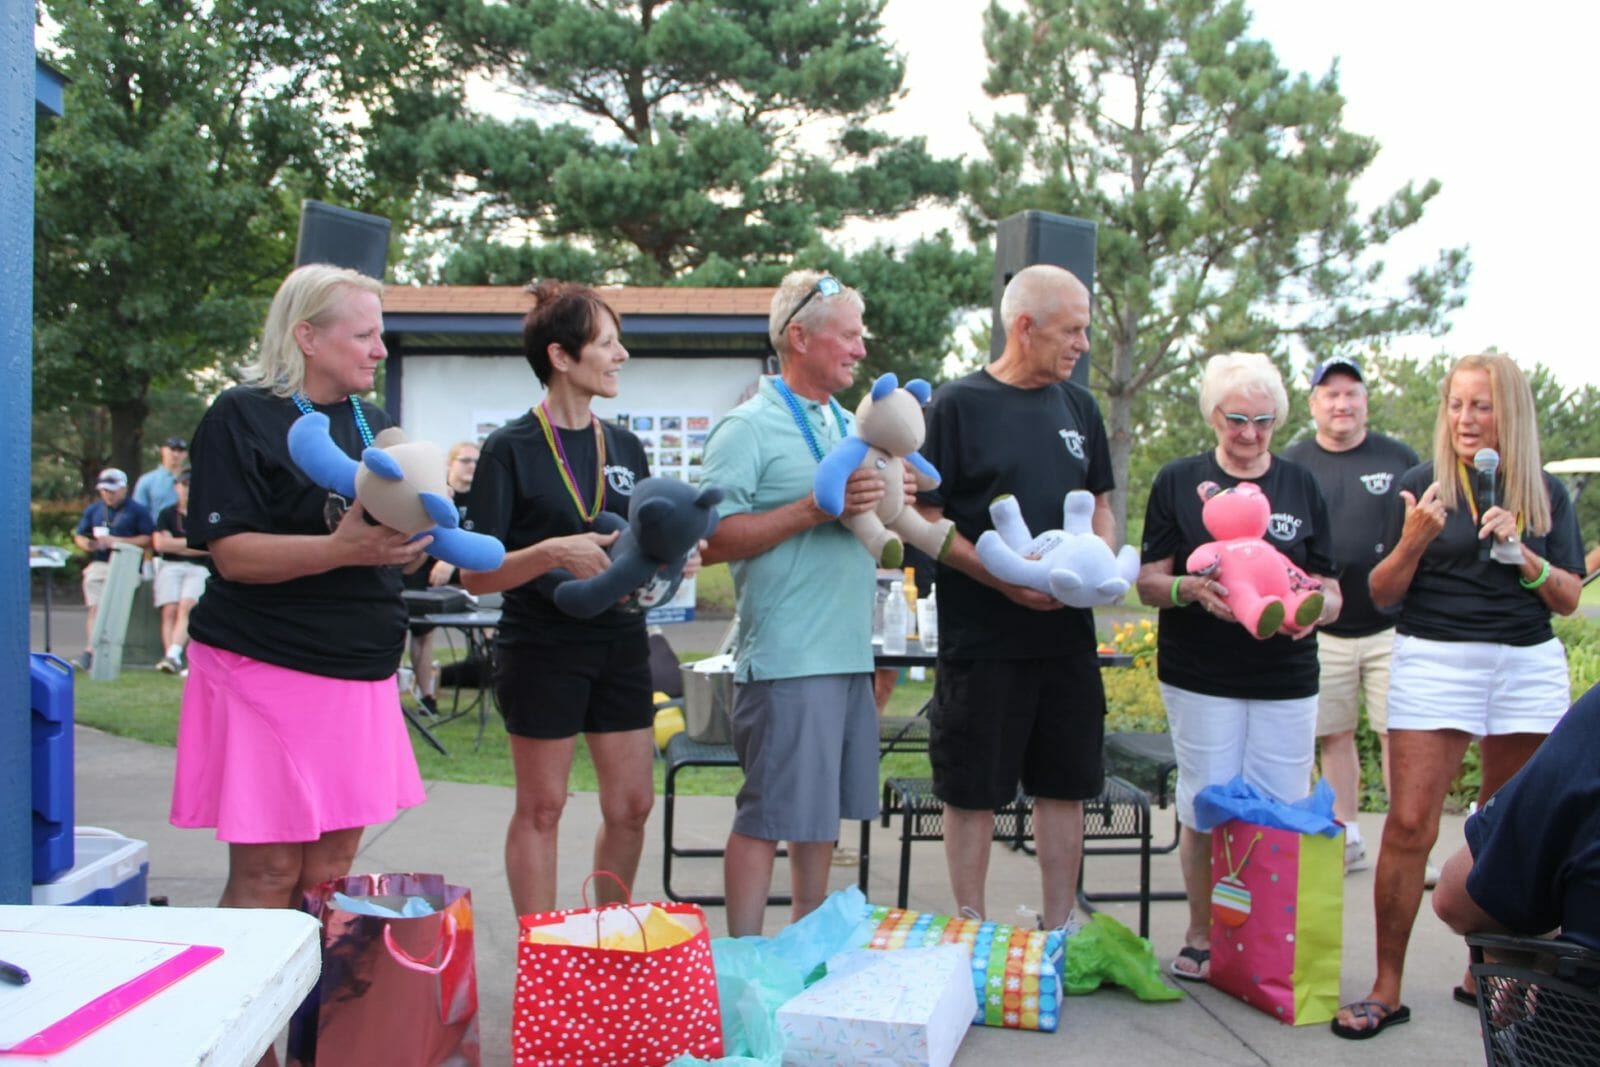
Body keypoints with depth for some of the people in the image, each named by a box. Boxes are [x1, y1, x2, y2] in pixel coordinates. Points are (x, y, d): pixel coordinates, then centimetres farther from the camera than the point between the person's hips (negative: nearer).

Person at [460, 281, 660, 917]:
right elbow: (477, 576, -11)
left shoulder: (626, 448, 9)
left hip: (621, 643, 6)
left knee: (632, 804, 10)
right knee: (541, 809, 5)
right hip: (543, 648, -5)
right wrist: (551, 552, -27)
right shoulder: (511, 449, -8)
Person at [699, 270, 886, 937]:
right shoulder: (749, 427, -8)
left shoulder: (846, 425, 17)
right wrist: (814, 508, -20)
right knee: (768, 813, -2)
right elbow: (712, 541, -16)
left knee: (823, 808, 16)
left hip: (848, 652, 8)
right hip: (785, 657, -8)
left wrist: (877, 502, 2)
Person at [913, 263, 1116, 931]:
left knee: (1066, 783, 11)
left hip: (1067, 632, 5)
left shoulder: (1078, 406, 11)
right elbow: (927, 521, -8)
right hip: (981, 635, -5)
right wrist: (1002, 578, -20)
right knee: (974, 790, 4)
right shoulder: (958, 406, -6)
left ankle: (1059, 929, 25)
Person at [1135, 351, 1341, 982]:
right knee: (1206, 811, 1)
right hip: (1200, 676, -1)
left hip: (1286, 680, 2)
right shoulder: (1178, 482, 5)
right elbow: (1148, 582, 1)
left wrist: (1310, 609, -16)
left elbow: (1332, 594, 8)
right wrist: (1192, 588, -21)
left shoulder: (1301, 487, 10)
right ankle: (1202, 935, 19)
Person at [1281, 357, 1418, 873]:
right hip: (1323, 630, 1)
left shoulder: (1400, 458, 5)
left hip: (1392, 625, -1)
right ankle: (1348, 837, 19)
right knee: (1334, 735, 7)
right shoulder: (1292, 464, 6)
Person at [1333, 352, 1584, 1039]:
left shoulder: (1546, 495, 9)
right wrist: (1413, 540, -17)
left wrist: (1525, 556, -10)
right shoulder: (1421, 485, 2)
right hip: (1435, 661, -2)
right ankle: (1387, 988, 0)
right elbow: (1381, 595, 1)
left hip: (1529, 667, 3)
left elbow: (1569, 600, 8)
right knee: (1409, 825, -7)